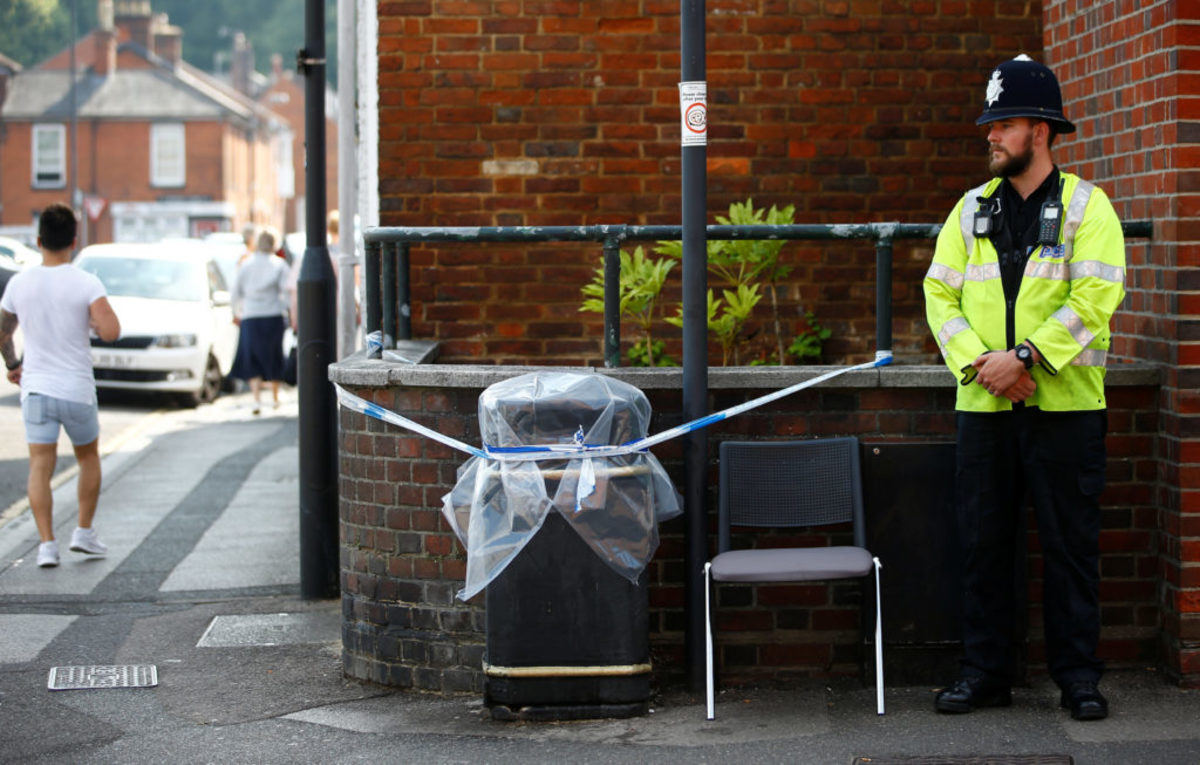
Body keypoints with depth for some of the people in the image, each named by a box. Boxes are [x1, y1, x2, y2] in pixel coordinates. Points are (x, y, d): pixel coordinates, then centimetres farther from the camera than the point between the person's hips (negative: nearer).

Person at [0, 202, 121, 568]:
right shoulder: (86, 284, -12)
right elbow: (111, 332, -25)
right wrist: (95, 322, -2)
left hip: (35, 387, 2)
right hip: (77, 389, -2)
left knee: (40, 467, 2)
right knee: (88, 457, 20)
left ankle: (47, 544, -7)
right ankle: (84, 532, 20)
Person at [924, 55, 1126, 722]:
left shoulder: (1085, 206, 0)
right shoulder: (972, 209, 11)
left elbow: (1094, 297, -11)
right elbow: (941, 293, 6)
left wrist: (1024, 356, -18)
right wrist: (978, 362, -10)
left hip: (1065, 404, -4)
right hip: (984, 405, 4)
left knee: (1071, 542, 1)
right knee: (984, 543, 6)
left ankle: (1078, 675, 10)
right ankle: (986, 673, 15)